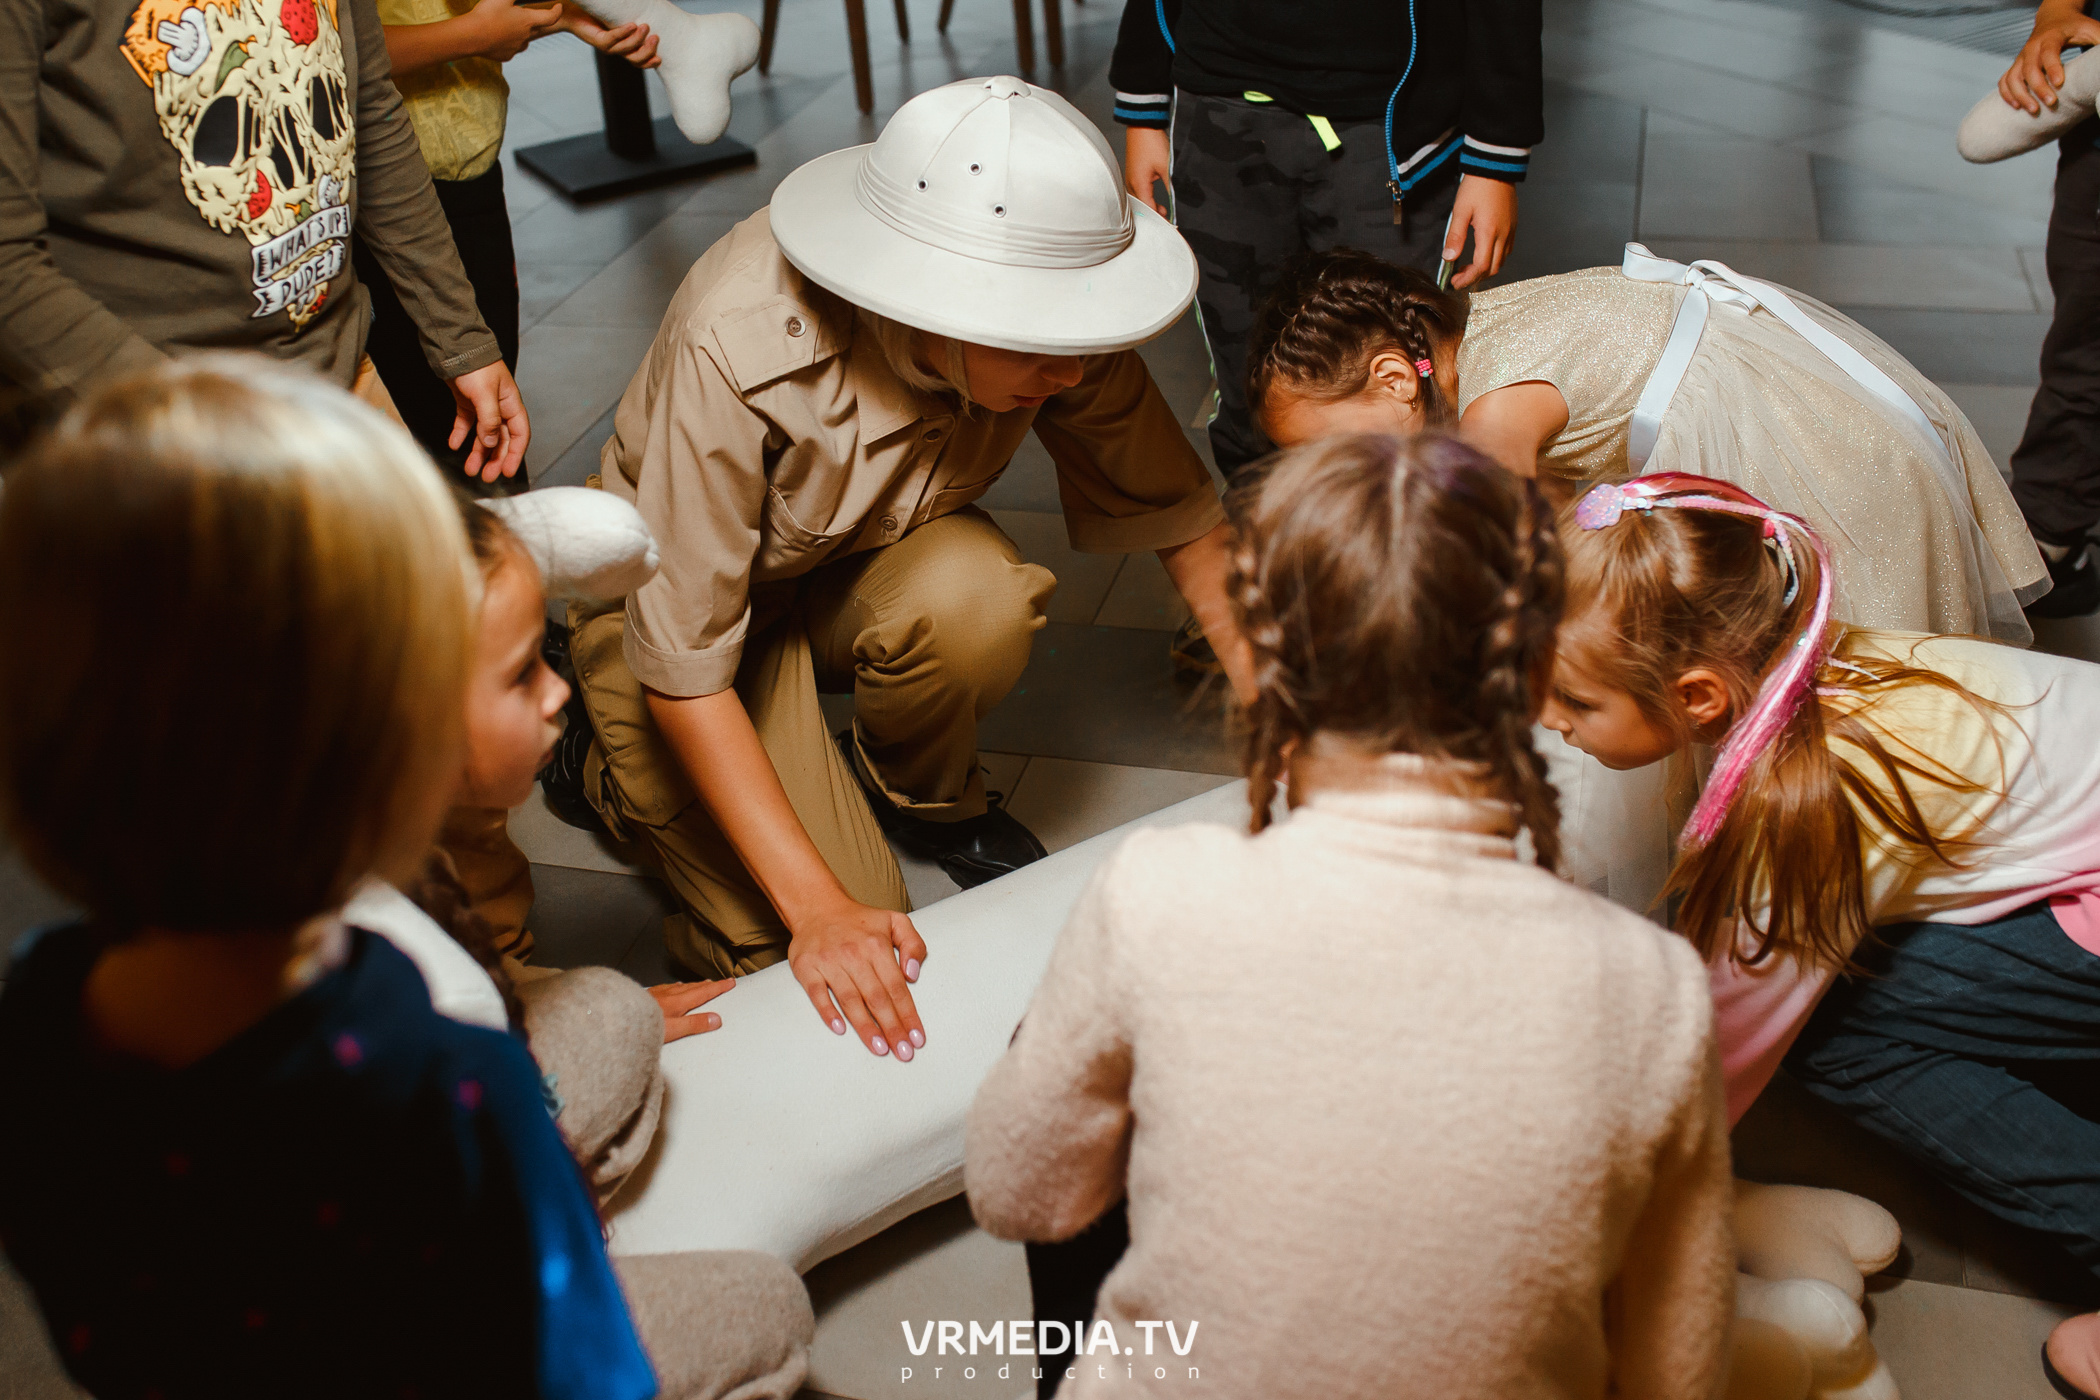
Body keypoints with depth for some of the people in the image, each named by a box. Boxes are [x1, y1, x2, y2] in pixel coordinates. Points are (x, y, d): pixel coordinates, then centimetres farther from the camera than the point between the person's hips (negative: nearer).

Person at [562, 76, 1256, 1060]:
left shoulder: (1045, 331, -24)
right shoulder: (738, 350, -37)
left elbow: (1176, 509, -11)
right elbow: (683, 664, -33)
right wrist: (818, 908, -37)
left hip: (867, 561, 4)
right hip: (677, 598, -3)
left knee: (981, 599, -33)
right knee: (835, 980, -14)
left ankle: (919, 797, 2)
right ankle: (616, 760, 13)